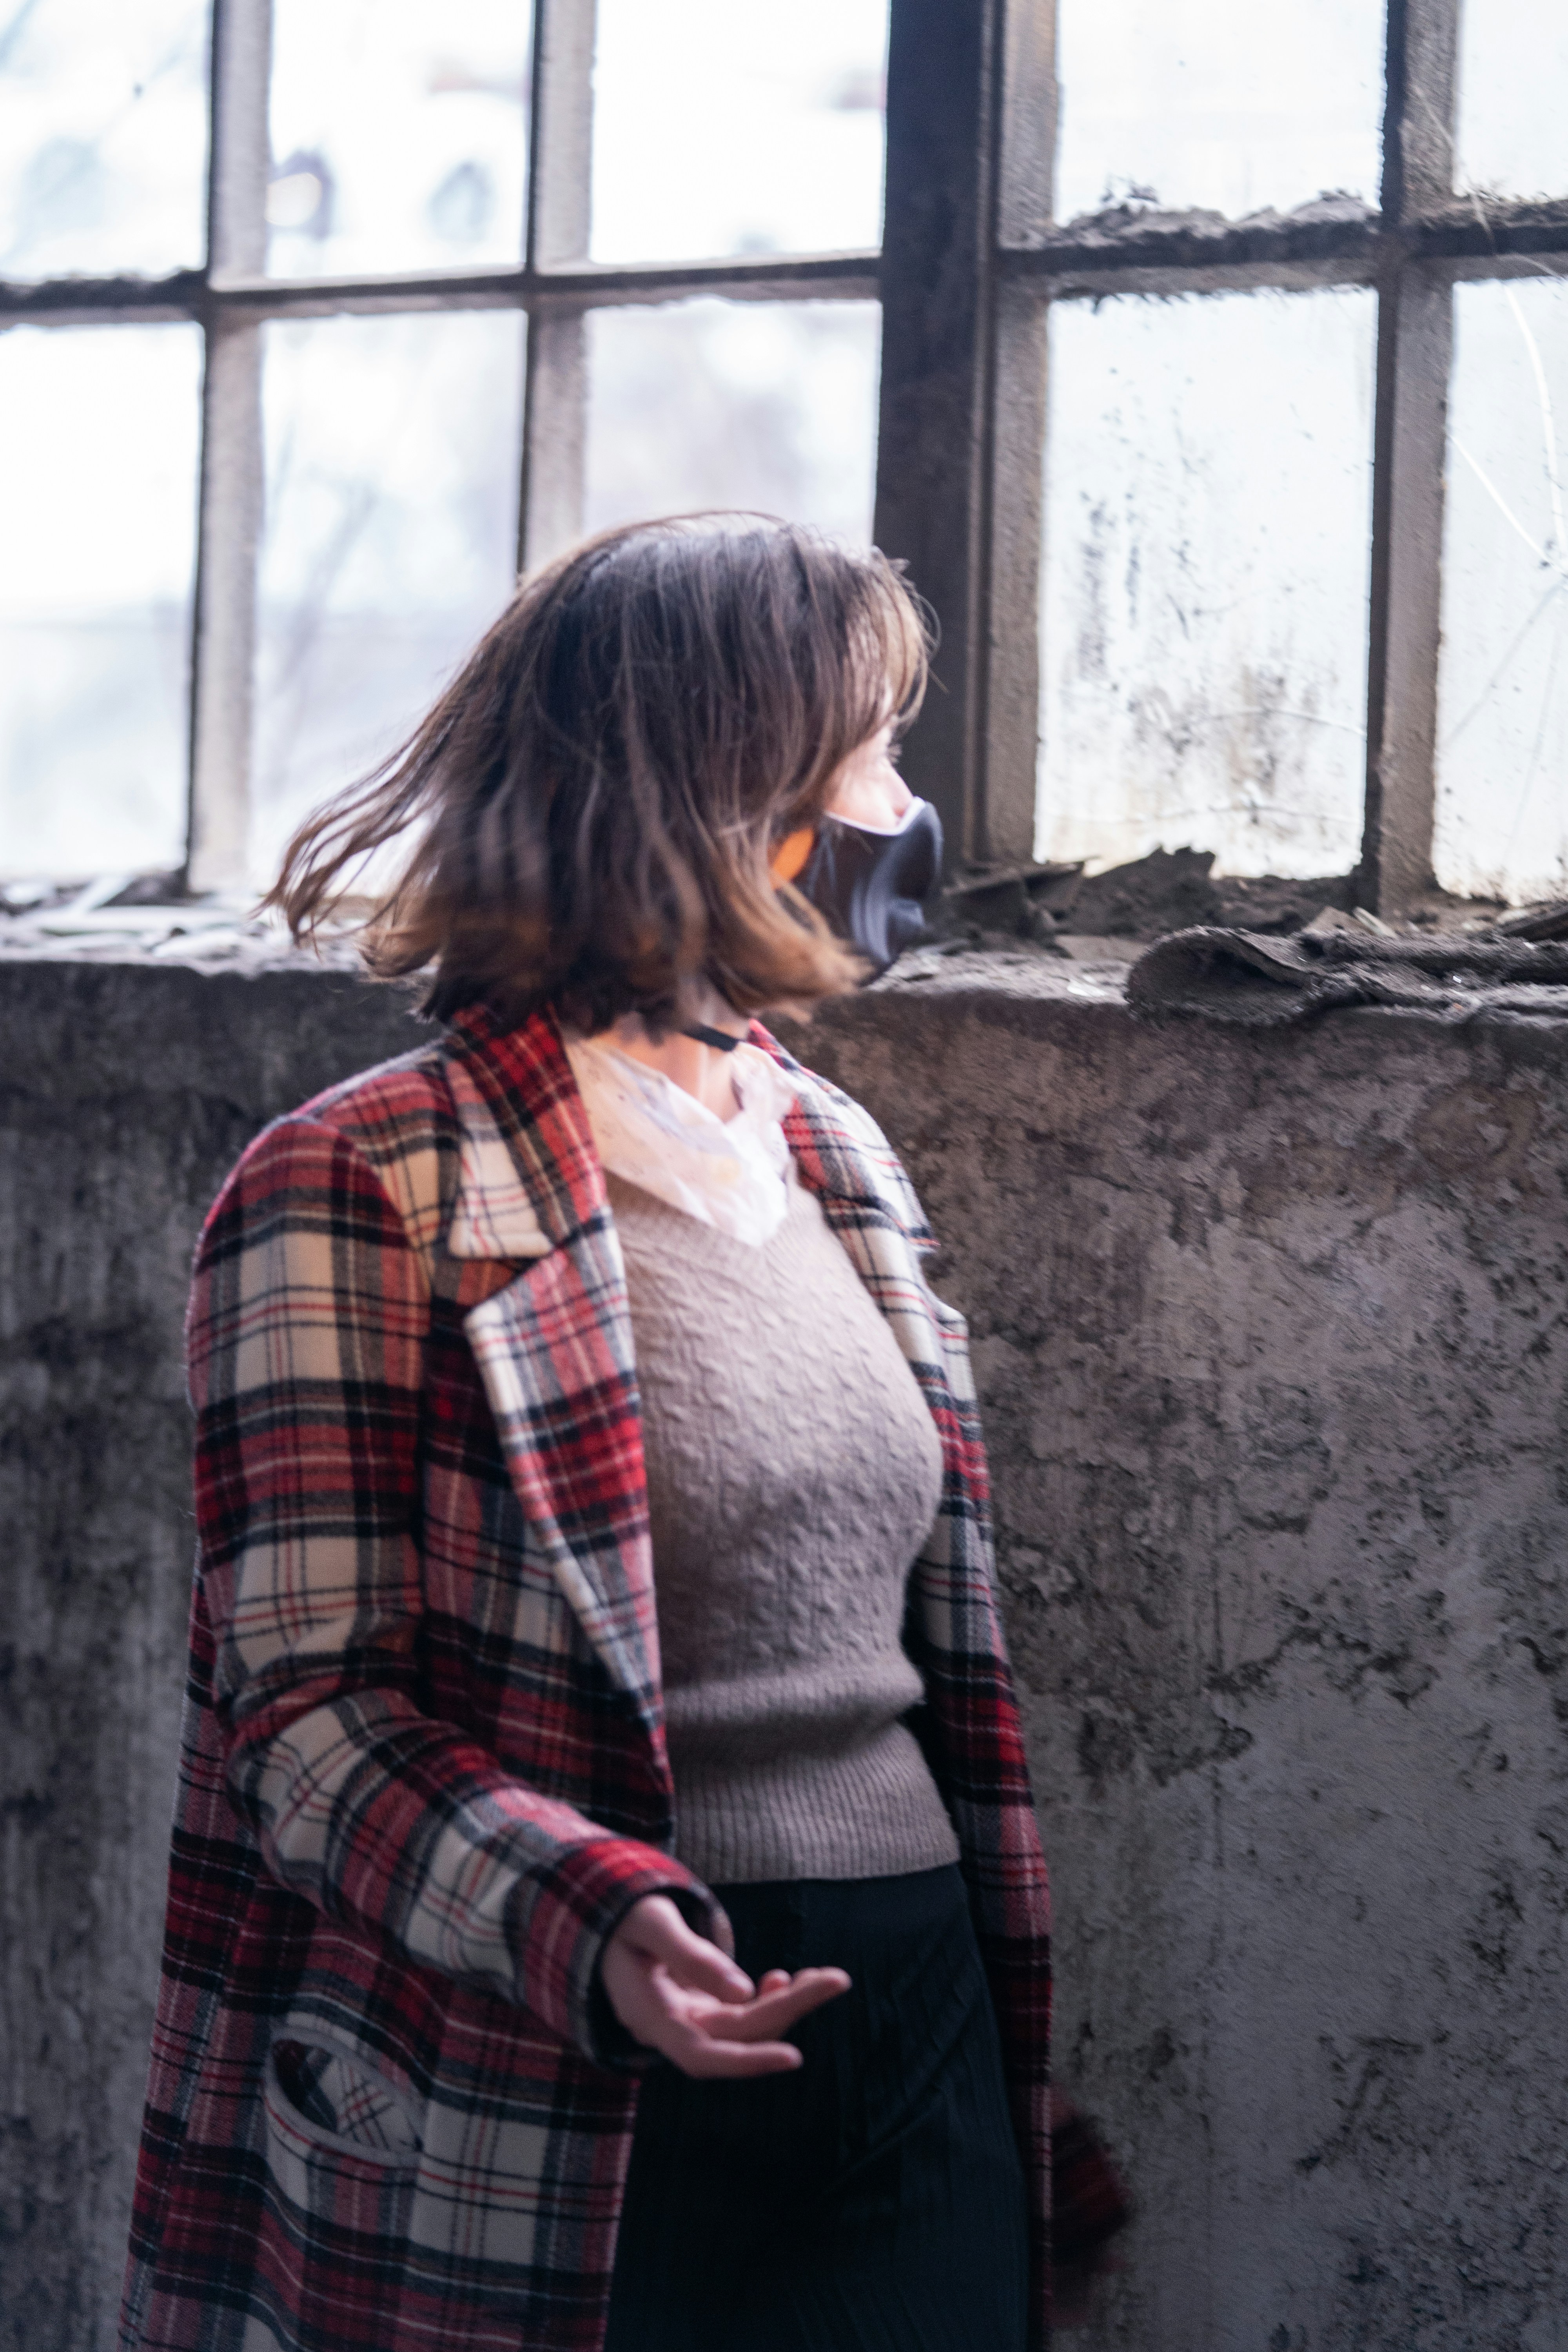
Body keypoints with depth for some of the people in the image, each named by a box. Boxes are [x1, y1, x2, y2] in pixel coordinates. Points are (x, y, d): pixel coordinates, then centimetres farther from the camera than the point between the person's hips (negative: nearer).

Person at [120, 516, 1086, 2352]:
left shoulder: (834, 1161, 13)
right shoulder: (358, 1197, -10)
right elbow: (309, 1709, -13)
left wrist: (1026, 2089, 17)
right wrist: (589, 1927, -29)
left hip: (922, 2062, 7)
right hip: (561, 2146, -6)